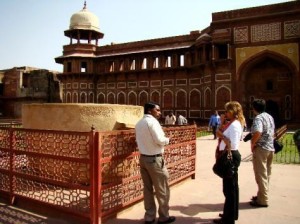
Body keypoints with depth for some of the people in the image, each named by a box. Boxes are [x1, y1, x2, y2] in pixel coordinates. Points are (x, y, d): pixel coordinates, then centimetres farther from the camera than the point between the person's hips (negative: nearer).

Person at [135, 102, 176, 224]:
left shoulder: (139, 123, 11)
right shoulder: (152, 121, -15)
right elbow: (160, 140, -21)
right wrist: (167, 139, -2)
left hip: (143, 158, 8)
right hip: (155, 159, -8)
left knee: (148, 189, 14)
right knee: (162, 189, 6)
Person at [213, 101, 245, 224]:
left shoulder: (234, 125, -19)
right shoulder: (231, 123, 12)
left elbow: (233, 144, -26)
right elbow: (221, 133, 13)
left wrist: (222, 135, -18)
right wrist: (222, 123, 7)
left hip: (231, 156, -11)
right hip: (229, 156, 11)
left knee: (229, 187, 0)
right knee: (231, 186, 20)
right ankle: (231, 213, 36)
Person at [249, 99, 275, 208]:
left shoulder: (258, 118, -15)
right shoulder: (270, 117, 13)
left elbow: (257, 133, -30)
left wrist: (252, 145, -17)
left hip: (261, 148, -9)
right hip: (270, 148, 9)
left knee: (261, 174, -1)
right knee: (267, 173, 16)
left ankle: (263, 200, 5)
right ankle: (262, 195, 29)